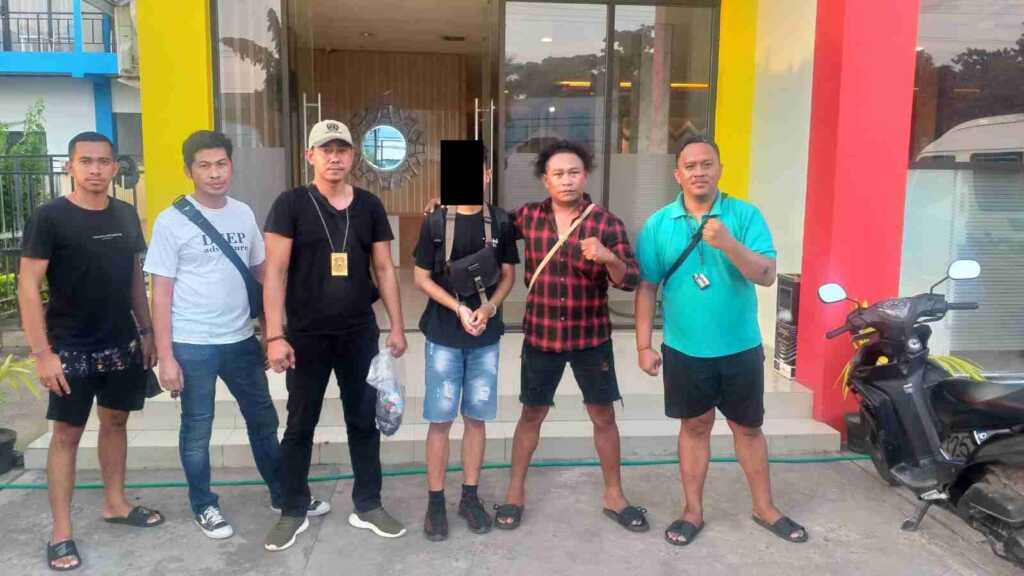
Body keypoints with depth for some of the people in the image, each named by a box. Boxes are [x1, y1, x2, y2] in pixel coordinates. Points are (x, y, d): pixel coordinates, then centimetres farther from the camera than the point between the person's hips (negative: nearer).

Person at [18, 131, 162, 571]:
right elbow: (28, 287, -12)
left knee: (116, 421, 16)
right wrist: (42, 353, -17)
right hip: (71, 349, -5)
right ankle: (61, 532, 11)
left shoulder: (126, 215, 5)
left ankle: (115, 503, 32)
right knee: (67, 433, 2)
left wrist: (146, 331, 10)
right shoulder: (49, 217, -11)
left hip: (122, 345, 5)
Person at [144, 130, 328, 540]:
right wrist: (165, 357, -12)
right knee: (197, 430, 9)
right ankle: (204, 506, 28)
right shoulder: (172, 221, -9)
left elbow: (262, 271, 12)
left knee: (263, 419, 15)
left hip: (241, 339, 5)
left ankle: (283, 494, 32)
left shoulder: (243, 214, 4)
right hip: (193, 345, -4)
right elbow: (161, 293, -9)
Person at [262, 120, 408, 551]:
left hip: (360, 333, 3)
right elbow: (275, 272, -9)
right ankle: (294, 512, 25)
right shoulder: (291, 204, -5)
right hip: (306, 335, -2)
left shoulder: (369, 206, 4)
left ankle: (368, 506, 26)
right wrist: (275, 335, -15)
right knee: (300, 425, 10)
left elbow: (384, 269, 7)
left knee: (363, 421, 11)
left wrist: (397, 326, 2)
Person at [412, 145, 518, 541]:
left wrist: (489, 307, -12)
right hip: (443, 335, -2)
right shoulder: (435, 223, -3)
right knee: (440, 419, 2)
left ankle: (470, 497, 22)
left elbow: (508, 274, 6)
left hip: (486, 336, 2)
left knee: (476, 417, 9)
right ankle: (435, 502, 14)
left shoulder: (500, 222, 2)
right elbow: (421, 278, -2)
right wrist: (460, 309, -14)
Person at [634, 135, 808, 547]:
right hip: (684, 350, 0)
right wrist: (644, 345, -3)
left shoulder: (746, 215, -5)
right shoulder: (658, 224, -2)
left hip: (740, 348, 0)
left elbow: (767, 275, -13)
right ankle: (693, 511, 26)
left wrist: (727, 244, -29)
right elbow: (647, 287, -1)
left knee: (748, 427, 15)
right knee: (694, 426, 13)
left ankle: (764, 507, 33)